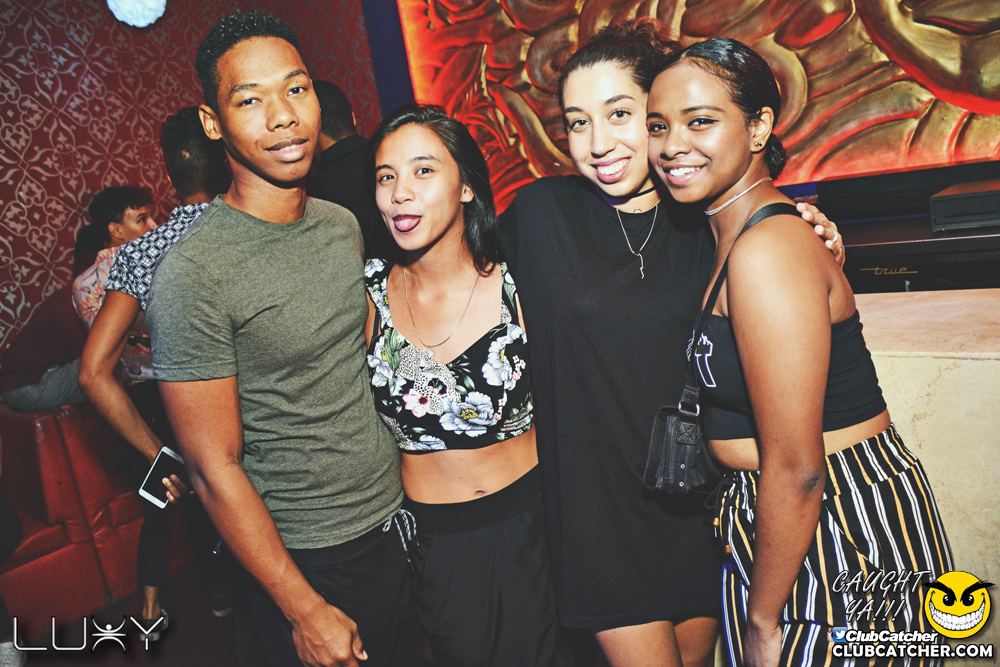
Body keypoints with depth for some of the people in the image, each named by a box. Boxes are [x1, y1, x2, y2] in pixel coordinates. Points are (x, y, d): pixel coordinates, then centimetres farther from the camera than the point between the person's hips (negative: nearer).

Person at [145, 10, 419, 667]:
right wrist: (307, 611, -14)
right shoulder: (192, 273, -21)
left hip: (396, 521, 7)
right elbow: (215, 470, -18)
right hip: (306, 562, -6)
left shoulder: (344, 225, 1)